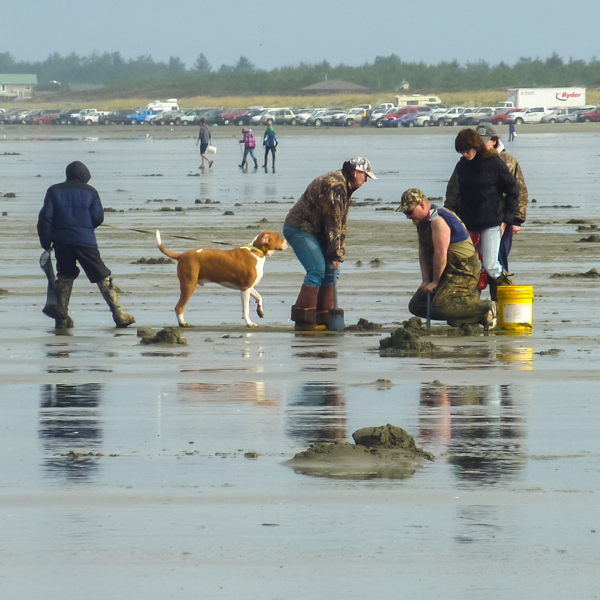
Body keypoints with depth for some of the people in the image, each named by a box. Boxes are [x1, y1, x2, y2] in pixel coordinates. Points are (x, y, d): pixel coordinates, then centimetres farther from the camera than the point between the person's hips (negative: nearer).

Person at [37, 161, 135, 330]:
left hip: (62, 240, 2)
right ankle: (118, 314, 1)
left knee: (65, 276, 17)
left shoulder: (54, 191, 6)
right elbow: (98, 218, -1)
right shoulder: (90, 192, 3)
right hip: (85, 240, -2)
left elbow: (45, 217, -1)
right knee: (102, 276, 5)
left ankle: (61, 317, 8)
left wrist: (46, 243, 4)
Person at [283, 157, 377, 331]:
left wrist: (339, 253, 7)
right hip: (299, 228, -10)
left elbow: (341, 223, 13)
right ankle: (303, 321, -16)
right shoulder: (335, 185, -22)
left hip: (315, 230, 11)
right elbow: (333, 222, -22)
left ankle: (323, 319, 11)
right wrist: (335, 254, -18)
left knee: (331, 271, 7)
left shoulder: (345, 187, 12)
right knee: (317, 270, -18)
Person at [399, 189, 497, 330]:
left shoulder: (438, 220, -22)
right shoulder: (422, 221, 11)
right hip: (447, 274, 11)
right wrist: (425, 281, 0)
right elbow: (423, 252, 10)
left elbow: (440, 253, -24)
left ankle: (486, 308, -13)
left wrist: (435, 282, -16)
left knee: (439, 308, -27)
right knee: (415, 306, 8)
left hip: (463, 273, -11)